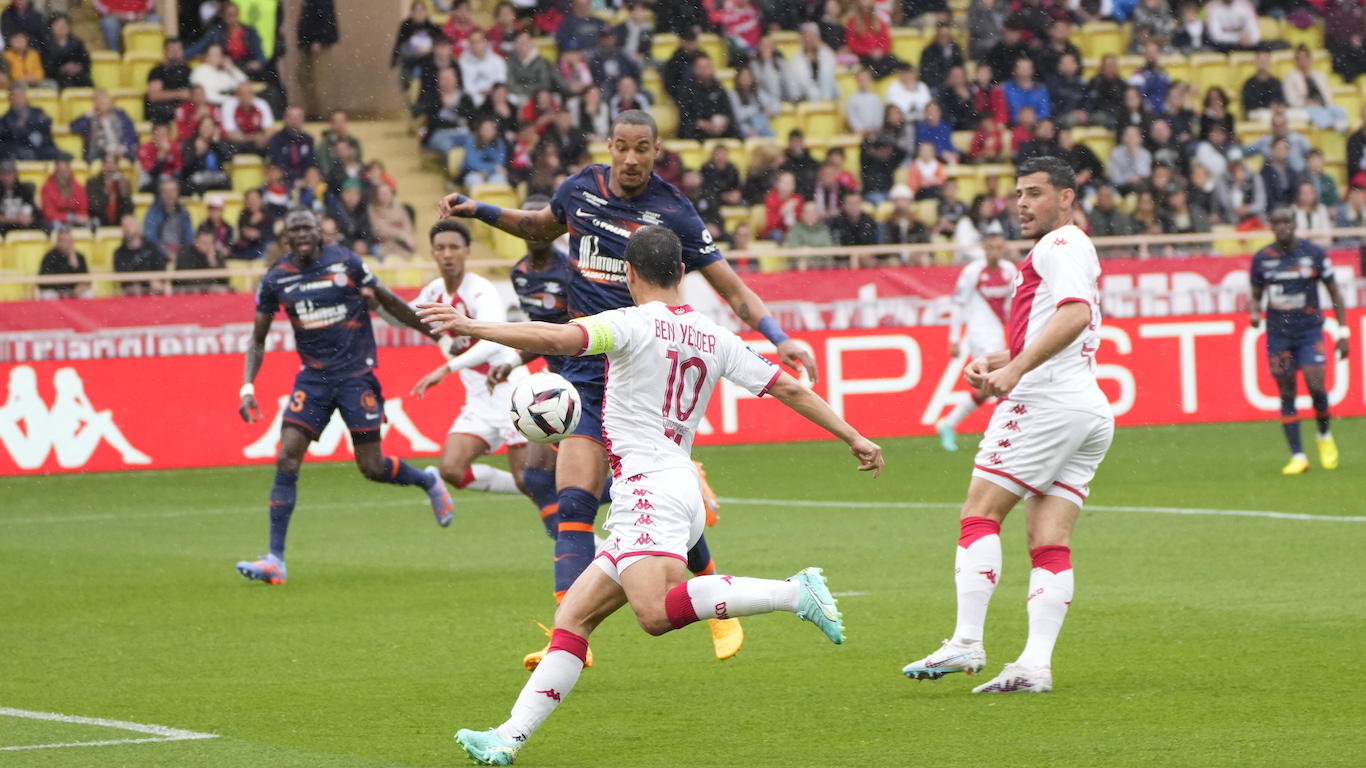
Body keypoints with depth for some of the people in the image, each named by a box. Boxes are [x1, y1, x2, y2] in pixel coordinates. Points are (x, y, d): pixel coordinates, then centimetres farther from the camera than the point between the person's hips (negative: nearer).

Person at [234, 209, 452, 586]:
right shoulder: (275, 279, -1)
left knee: (372, 467, -4)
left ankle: (429, 482, 30)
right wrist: (247, 387, -5)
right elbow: (258, 339, 8)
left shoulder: (345, 262, -6)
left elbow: (390, 303, 7)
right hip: (313, 377, 2)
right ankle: (275, 560, -11)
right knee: (286, 459, -12)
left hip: (356, 374, -2)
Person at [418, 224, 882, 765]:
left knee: (656, 612, -29)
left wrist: (474, 328, -14)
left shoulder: (631, 324, -5)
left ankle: (794, 593, -29)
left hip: (648, 487, -10)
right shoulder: (714, 338, 16)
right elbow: (788, 388, 18)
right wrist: (852, 437, 25)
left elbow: (556, 339, -19)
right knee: (573, 616, 7)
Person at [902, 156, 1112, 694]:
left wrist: (1014, 370, -26)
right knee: (1050, 542, 1)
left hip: (1046, 402, -10)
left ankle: (967, 642, -15)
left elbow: (1074, 314, -21)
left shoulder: (1063, 243, -3)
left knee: (979, 514, -8)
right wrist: (998, 363, 17)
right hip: (1090, 410, 10)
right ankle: (1036, 665, -8)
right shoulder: (1069, 250, 28)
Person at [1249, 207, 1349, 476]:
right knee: (1287, 393, 0)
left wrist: (1343, 332, -1)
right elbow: (1255, 295, 12)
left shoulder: (1314, 253, -4)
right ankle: (1297, 456, 7)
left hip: (1310, 330, -2)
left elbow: (1334, 292, 3)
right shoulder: (1261, 259, 1)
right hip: (1278, 333, 2)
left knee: (1315, 385, -16)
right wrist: (1254, 313, -12)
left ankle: (1325, 435, 12)